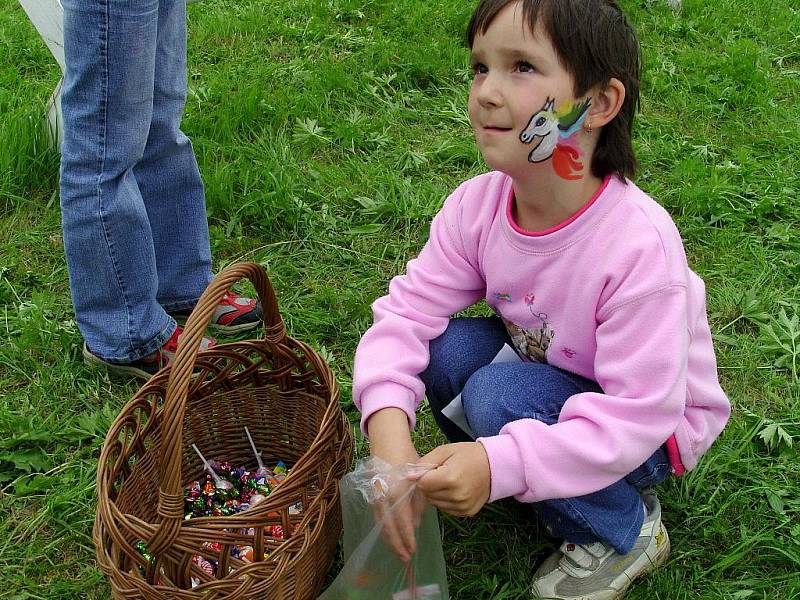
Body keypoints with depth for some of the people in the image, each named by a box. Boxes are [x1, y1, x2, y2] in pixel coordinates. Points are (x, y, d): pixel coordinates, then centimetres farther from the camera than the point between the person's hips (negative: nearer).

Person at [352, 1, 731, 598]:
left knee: (499, 396, -29)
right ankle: (536, 480, 5)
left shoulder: (639, 245, -34)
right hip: (546, 375, 5)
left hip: (656, 426, -5)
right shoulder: (477, 205, -17)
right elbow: (408, 309, -16)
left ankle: (627, 531, -3)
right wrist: (388, 426, -36)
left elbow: (638, 412, -33)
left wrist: (500, 465, -44)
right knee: (444, 350, -20)